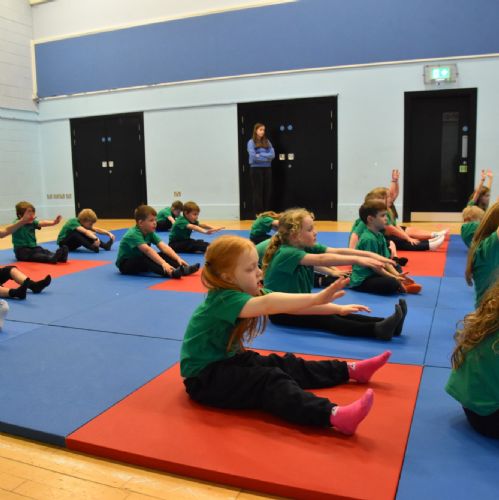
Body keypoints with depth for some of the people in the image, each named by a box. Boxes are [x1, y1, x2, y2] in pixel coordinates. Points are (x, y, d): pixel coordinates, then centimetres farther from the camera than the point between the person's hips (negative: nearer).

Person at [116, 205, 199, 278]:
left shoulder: (150, 233, -3)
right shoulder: (133, 234, -27)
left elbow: (164, 247, -14)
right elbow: (147, 250, -41)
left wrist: (178, 258, -28)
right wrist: (163, 263, -52)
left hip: (140, 261, 8)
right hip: (125, 264, -8)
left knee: (162, 255, -11)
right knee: (144, 259, -36)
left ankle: (182, 269, -29)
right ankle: (171, 273, -55)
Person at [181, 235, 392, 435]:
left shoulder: (250, 292, 1)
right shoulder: (223, 299, -26)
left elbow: (288, 306, -1)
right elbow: (268, 305, -42)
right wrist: (316, 298, -48)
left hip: (229, 360, 9)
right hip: (204, 377, -9)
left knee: (284, 364, 7)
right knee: (269, 381, -26)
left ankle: (350, 370, 16)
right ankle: (334, 416, -43)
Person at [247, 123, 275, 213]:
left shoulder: (267, 142, 10)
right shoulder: (251, 142, -2)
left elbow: (272, 155, -2)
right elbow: (253, 156, -14)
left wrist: (260, 155, -12)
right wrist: (266, 158, -8)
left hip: (267, 168, 4)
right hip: (256, 169, -4)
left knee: (268, 191, 7)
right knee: (258, 192, 0)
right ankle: (258, 213, 7)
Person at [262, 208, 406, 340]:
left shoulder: (307, 248, 2)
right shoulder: (286, 253, -23)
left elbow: (337, 251, -9)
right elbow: (321, 260, -36)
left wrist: (369, 255, -22)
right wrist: (357, 259, -43)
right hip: (280, 310, -9)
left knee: (340, 314, -14)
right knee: (325, 320, -29)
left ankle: (381, 324, -30)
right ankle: (377, 330, -47)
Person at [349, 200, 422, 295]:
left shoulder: (380, 236, 10)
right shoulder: (369, 239, -20)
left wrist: (397, 274, -5)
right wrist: (394, 277, -17)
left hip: (373, 275, 11)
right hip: (361, 280, -11)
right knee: (392, 283, -30)